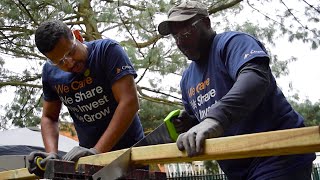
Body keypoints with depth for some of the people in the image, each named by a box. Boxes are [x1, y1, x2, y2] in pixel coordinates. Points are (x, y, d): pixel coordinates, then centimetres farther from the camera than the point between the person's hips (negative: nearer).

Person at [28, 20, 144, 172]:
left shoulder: (107, 50, -17)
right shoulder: (50, 72, -1)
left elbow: (129, 102, -25)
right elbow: (49, 117, 9)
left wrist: (97, 150, -29)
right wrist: (52, 153, -10)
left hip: (129, 148, -3)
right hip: (89, 153, 4)